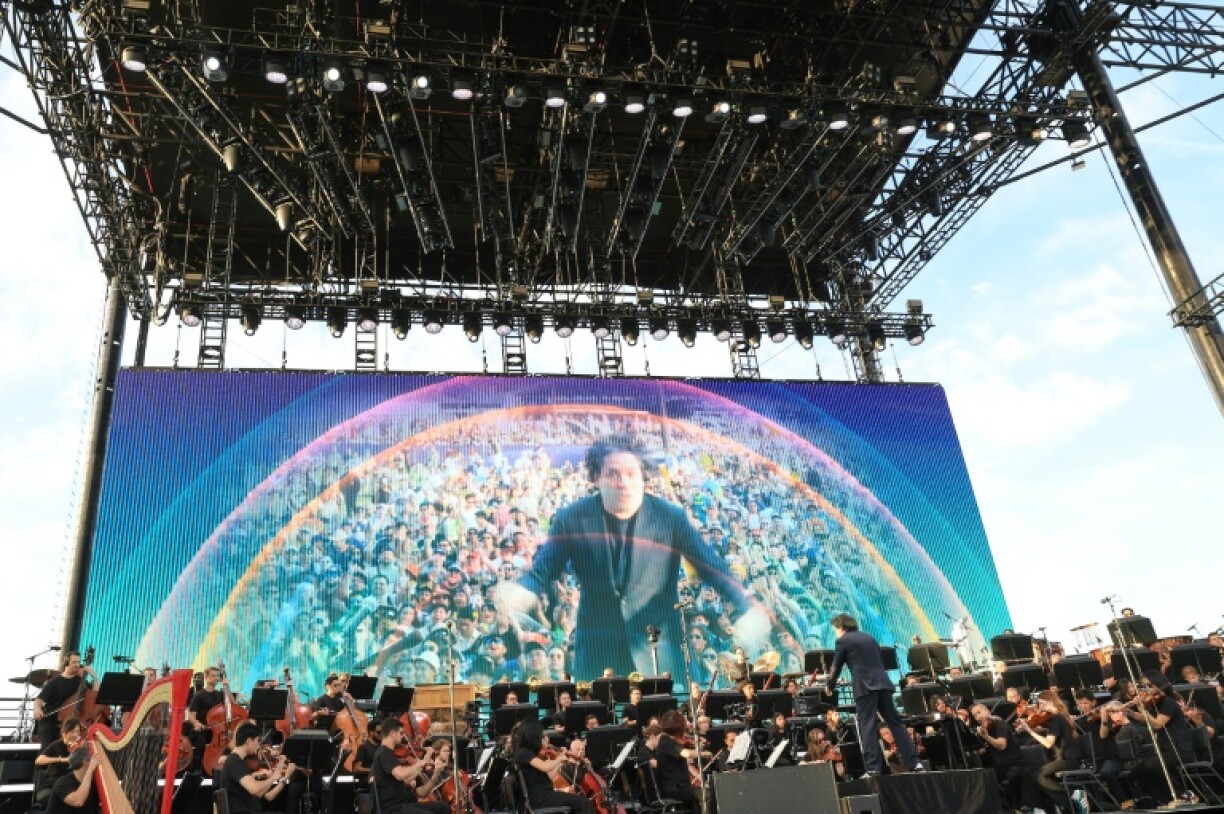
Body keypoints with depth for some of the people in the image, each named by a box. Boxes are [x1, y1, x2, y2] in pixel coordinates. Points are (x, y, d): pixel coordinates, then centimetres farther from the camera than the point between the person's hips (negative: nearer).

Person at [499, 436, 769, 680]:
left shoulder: (671, 517, -6)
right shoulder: (571, 519, -5)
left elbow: (712, 567, -4)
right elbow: (541, 572, 0)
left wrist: (746, 604, -22)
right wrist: (520, 593, -23)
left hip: (659, 653, 0)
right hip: (596, 652, 1)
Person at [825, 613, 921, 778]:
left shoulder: (843, 641, 2)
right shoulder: (869, 638, 22)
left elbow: (836, 667, 5)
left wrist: (829, 687, 20)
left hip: (865, 686, -6)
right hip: (883, 683, 6)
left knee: (867, 727, -5)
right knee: (895, 722, 9)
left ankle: (873, 768, -12)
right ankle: (914, 763, 6)